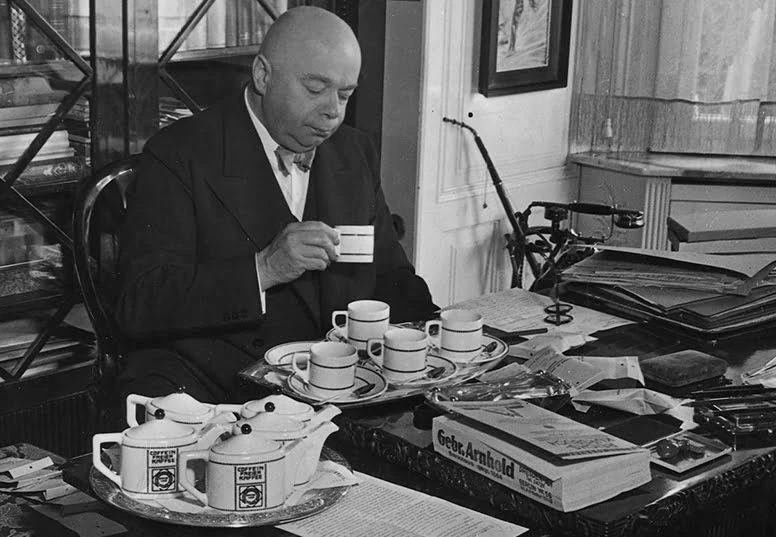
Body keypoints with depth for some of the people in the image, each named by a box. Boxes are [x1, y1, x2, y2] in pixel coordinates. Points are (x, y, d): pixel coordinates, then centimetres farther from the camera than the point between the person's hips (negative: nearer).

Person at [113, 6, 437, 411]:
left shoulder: (355, 153, 12)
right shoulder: (179, 155, -7)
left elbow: (390, 277, 19)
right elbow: (137, 306, -15)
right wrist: (263, 269, -25)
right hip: (209, 389, -5)